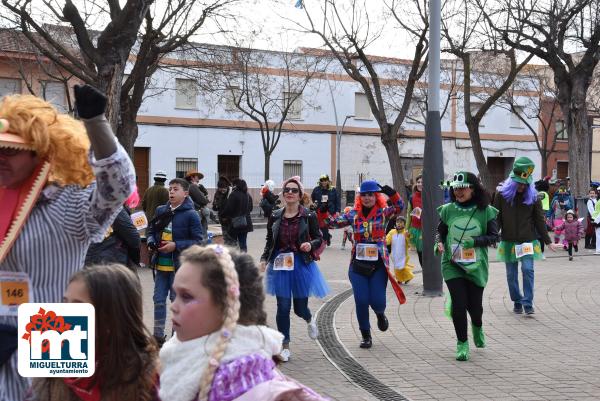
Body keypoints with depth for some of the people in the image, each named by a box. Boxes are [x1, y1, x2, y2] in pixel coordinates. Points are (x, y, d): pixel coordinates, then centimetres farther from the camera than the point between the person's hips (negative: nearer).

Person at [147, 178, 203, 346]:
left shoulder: (191, 215, -10)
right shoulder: (161, 210, 6)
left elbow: (197, 240, -11)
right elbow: (151, 230, 18)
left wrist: (176, 245, -19)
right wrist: (151, 242, -3)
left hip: (179, 264, -5)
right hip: (161, 263, 5)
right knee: (159, 299, 11)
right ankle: (158, 335, 22)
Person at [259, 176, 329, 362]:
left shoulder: (309, 216, -4)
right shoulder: (275, 217, 3)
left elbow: (319, 239, 3)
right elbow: (269, 242, 12)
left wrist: (311, 245, -19)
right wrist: (264, 260, -1)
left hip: (302, 265, -1)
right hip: (280, 265, 1)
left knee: (300, 307, 6)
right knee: (283, 308, -1)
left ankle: (309, 320, 45)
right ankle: (285, 347, 12)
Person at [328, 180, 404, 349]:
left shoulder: (382, 212, -1)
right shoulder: (354, 214, 4)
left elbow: (399, 207, -16)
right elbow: (333, 222, 4)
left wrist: (391, 193, -30)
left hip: (378, 265, -1)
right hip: (358, 265, 2)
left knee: (377, 301, -3)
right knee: (361, 301, -1)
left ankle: (380, 314, 36)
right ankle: (366, 336, 17)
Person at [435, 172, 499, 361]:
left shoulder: (485, 211, -4)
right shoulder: (448, 210, -1)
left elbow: (494, 237, -4)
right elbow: (440, 232, 11)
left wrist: (474, 241, -19)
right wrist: (439, 243, -11)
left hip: (476, 266, 0)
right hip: (452, 265, 0)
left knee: (475, 305, 8)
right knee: (459, 303, -10)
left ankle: (477, 327, 45)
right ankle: (462, 343, 8)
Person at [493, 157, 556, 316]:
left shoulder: (532, 196, -1)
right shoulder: (502, 194, -2)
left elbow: (539, 220, 3)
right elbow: (496, 218, 2)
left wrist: (548, 241, 4)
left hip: (528, 241, -1)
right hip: (509, 241, 1)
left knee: (528, 269, -12)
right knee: (511, 274, 6)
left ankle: (528, 303, -5)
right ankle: (517, 302, 21)